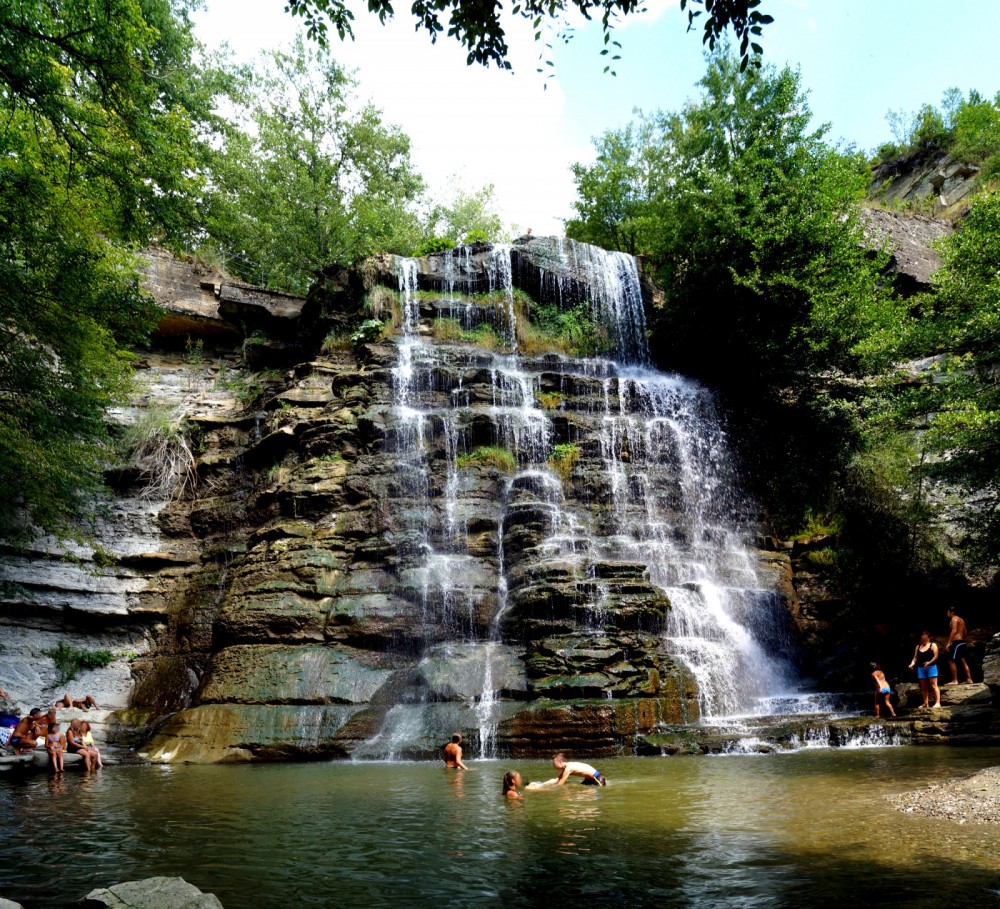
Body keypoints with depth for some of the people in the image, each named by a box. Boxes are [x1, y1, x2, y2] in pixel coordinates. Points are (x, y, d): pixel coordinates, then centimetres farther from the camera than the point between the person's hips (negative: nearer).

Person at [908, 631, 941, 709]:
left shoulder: (933, 645, 0)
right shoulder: (918, 647, 14)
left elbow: (935, 656, -9)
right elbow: (915, 657, 12)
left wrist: (929, 662, -24)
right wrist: (912, 663, -7)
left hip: (931, 667, -5)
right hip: (921, 668, 5)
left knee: (933, 685, -8)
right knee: (923, 687, 9)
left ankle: (937, 702, -6)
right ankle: (925, 703, 15)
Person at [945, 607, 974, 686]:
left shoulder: (954, 619, -9)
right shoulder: (961, 619, 18)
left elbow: (954, 631, -20)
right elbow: (965, 632, 20)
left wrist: (948, 643, -22)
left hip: (956, 642, -9)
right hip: (962, 642, 9)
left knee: (952, 661, -6)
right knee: (963, 661, 12)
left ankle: (955, 680, -8)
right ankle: (969, 679, 12)